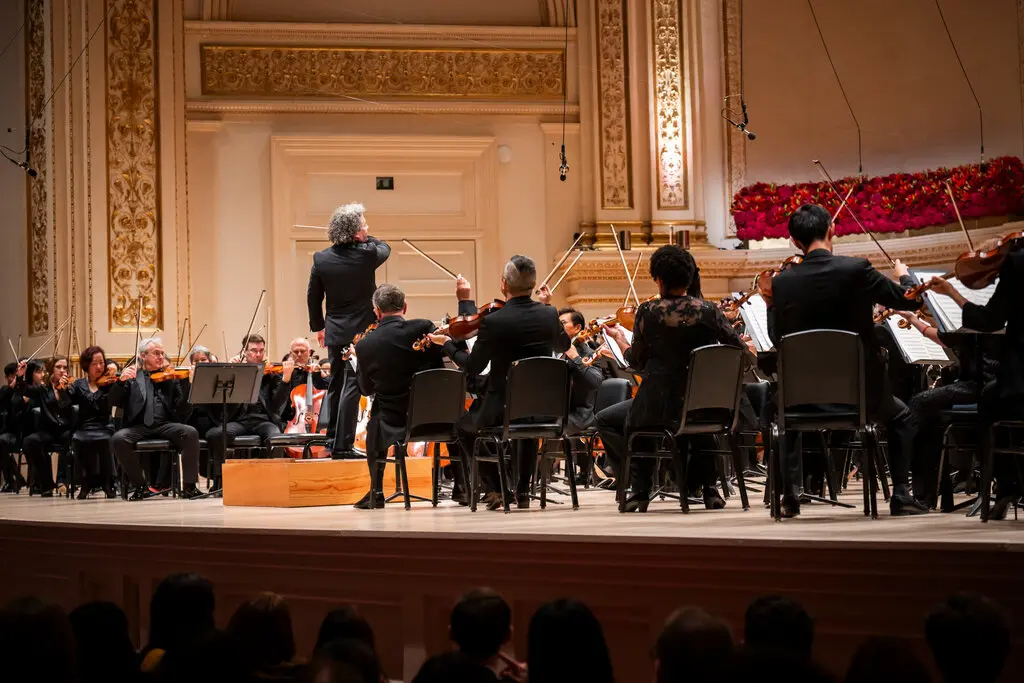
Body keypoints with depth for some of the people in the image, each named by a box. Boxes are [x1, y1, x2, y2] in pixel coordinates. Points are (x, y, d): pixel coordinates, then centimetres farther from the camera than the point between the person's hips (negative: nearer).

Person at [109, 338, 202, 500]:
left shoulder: (170, 377, 17)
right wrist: (121, 382, -11)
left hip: (165, 425, 1)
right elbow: (114, 401, 7)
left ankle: (189, 486, -20)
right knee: (118, 439, -30)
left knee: (191, 433, -27)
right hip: (138, 426, 0)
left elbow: (182, 407, 7)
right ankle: (140, 485, -11)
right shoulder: (132, 376, 16)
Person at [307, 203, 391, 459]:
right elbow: (385, 248, 11)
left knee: (336, 385, 17)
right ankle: (343, 444, -7)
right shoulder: (367, 254, -13)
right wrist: (365, 238, 17)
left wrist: (318, 327, 18)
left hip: (334, 332, 5)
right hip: (361, 330, -5)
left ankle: (333, 440, 24)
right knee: (352, 386, -4)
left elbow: (313, 298, 6)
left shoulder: (321, 259, -2)